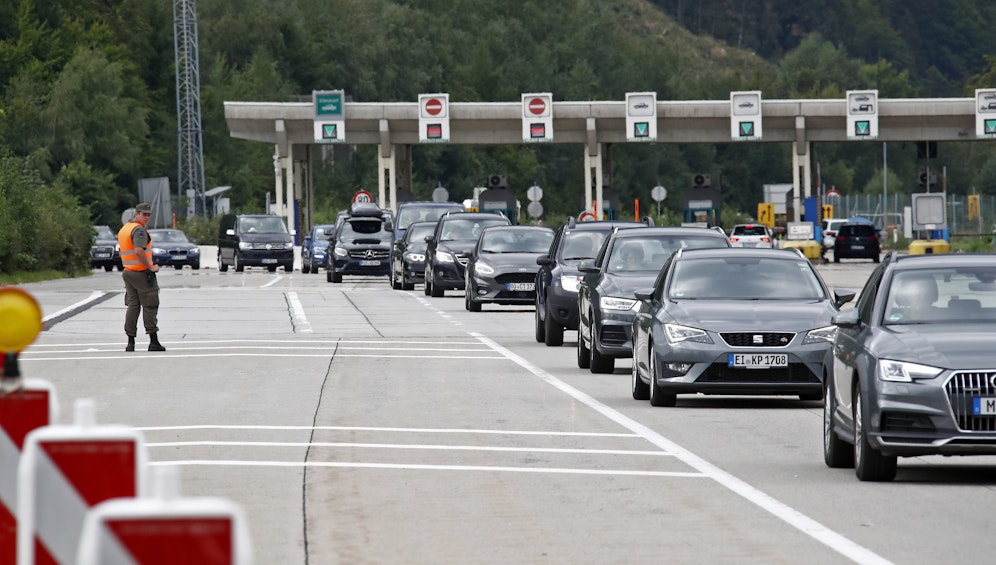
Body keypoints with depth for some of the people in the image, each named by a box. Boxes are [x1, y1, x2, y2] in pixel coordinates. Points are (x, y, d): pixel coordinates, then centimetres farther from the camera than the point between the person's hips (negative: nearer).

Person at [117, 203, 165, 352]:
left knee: (132, 306, 8)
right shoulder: (139, 230, -14)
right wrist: (150, 267, -18)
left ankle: (130, 342, 3)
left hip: (128, 272, 8)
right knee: (150, 306, -2)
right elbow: (139, 251, -27)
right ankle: (153, 341, -2)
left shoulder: (123, 229, 15)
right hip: (142, 273, -8)